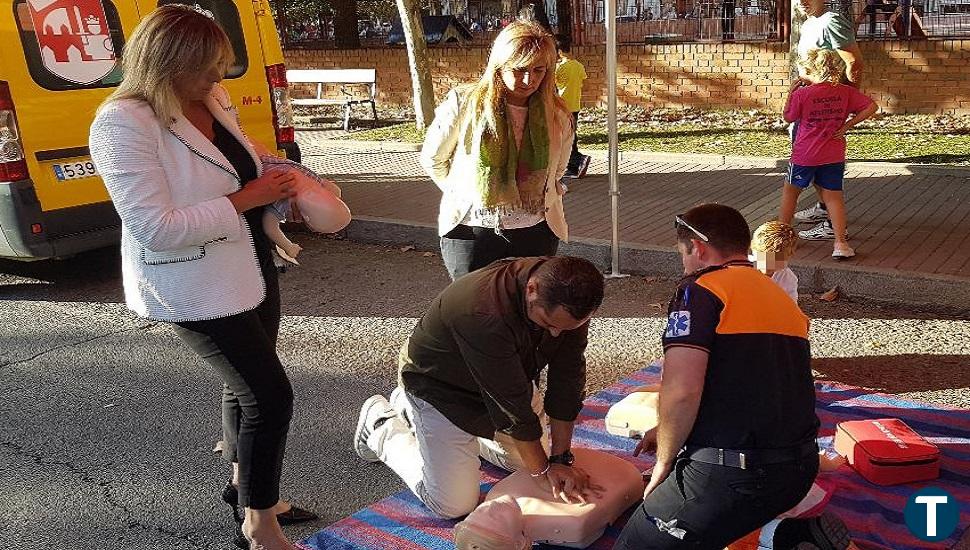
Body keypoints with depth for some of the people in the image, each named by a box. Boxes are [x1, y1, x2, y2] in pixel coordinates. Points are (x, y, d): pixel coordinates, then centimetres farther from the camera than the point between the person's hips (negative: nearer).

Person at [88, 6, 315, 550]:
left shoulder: (212, 99, 0)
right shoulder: (123, 124, -22)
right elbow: (156, 228, -27)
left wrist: (272, 176, 0)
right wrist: (247, 198, -24)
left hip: (250, 269, 8)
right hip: (195, 288, -8)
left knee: (246, 385, 21)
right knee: (270, 395, -7)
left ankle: (245, 486, 45)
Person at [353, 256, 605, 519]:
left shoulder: (569, 301, -22)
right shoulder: (483, 314, -43)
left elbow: (567, 378, -15)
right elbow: (513, 404, -34)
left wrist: (560, 458, -15)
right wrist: (542, 471, -24)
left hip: (507, 379, 7)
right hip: (438, 387, -7)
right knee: (453, 504, -8)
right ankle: (383, 426, 16)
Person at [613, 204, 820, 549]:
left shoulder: (701, 289, -9)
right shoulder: (783, 298, 17)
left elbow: (681, 391, -22)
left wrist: (663, 465, -5)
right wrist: (667, 432, 24)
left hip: (732, 474, -9)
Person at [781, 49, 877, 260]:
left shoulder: (801, 94, -12)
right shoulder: (845, 92, -1)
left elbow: (788, 117, 1)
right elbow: (871, 106, -2)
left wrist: (791, 92, 6)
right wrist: (847, 125, 0)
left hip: (804, 155, -3)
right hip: (834, 156, 3)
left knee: (791, 190, 16)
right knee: (834, 195, 7)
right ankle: (840, 243, 0)